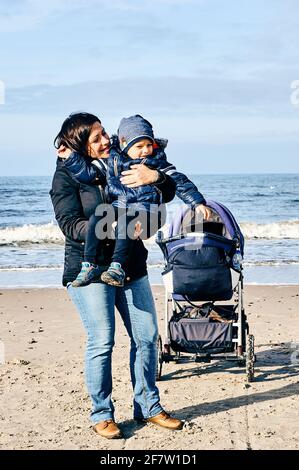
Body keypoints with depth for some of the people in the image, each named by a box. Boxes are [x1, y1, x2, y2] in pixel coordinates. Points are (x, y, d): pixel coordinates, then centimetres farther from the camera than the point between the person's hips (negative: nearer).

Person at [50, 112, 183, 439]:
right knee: (102, 341, -7)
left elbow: (168, 194, 6)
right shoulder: (67, 176, -5)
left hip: (130, 265, 5)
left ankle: (148, 406, 19)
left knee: (146, 336, 4)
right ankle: (102, 415, 8)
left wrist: (155, 177, -18)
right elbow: (71, 225, -15)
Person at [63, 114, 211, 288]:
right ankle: (90, 265, -24)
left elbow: (180, 182, 6)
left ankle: (118, 267, -43)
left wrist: (198, 202, -2)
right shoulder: (113, 161, 14)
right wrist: (71, 157, 5)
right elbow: (87, 172, 16)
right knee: (97, 217, -26)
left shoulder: (157, 163, 9)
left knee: (125, 221, -35)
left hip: (145, 212, -3)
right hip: (118, 208, 3)